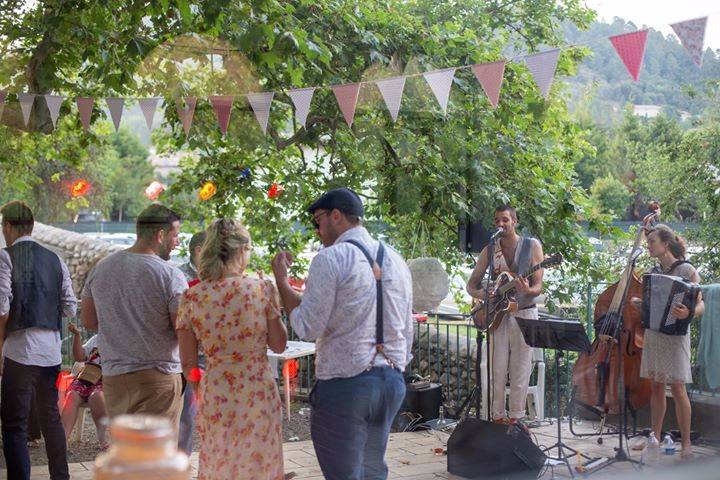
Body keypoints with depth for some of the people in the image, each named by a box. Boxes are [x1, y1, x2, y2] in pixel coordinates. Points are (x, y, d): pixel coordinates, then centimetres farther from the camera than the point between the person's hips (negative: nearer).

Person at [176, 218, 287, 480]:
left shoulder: (192, 297, -5)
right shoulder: (263, 289, -9)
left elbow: (188, 364, -1)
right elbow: (279, 345, 0)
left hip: (215, 397, 1)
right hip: (258, 396, -1)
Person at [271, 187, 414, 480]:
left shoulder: (330, 259, -10)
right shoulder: (395, 260, 11)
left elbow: (308, 328, -12)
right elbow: (407, 331, 14)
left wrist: (281, 280, -2)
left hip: (344, 382, -7)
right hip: (393, 380, 7)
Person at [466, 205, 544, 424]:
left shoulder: (532, 246, 0)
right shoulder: (489, 250, 6)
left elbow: (538, 286, -5)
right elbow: (471, 285, 9)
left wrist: (527, 291, -28)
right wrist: (483, 294, -13)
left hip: (524, 313, -2)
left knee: (520, 371, 1)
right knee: (497, 371, 1)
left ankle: (515, 417, 9)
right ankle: (498, 417, 8)